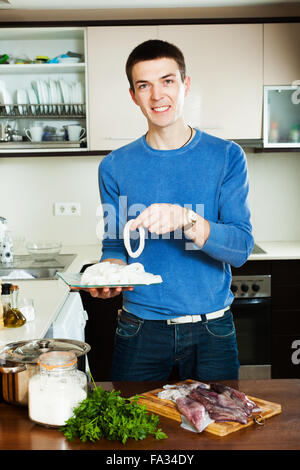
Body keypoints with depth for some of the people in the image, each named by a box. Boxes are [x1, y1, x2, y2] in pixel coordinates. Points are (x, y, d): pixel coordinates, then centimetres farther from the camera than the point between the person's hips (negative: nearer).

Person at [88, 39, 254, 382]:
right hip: (141, 329, 1)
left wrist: (185, 219, -28)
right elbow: (115, 246, 4)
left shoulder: (227, 157, -3)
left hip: (211, 330, 0)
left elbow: (241, 248, -11)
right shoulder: (115, 166, 1)